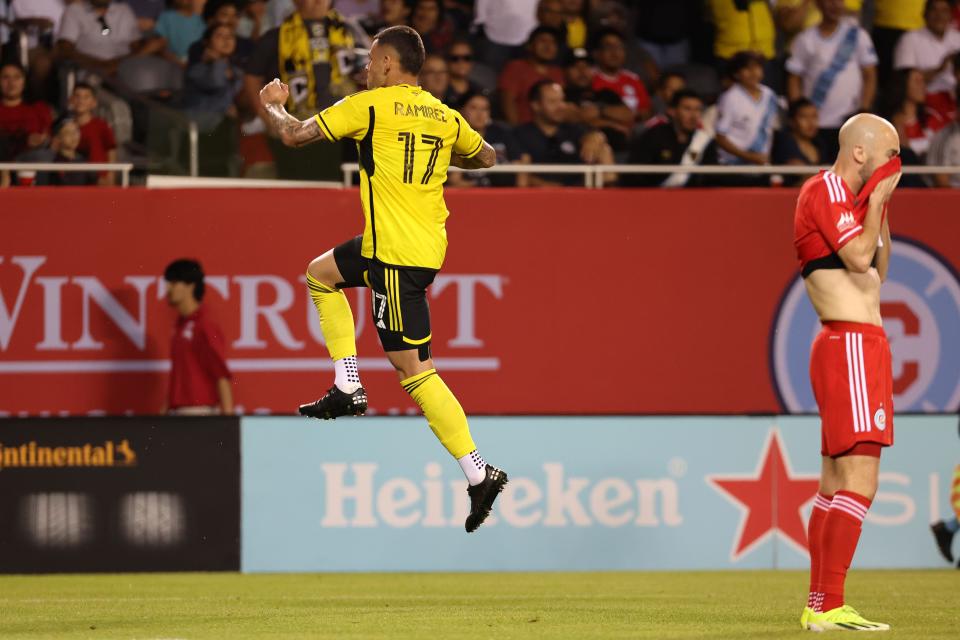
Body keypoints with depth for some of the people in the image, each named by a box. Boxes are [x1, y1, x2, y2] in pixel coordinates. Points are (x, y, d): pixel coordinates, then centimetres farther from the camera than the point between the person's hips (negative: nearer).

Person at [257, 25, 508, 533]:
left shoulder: (370, 106, -9)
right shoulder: (443, 115, 9)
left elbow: (294, 134, -5)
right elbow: (486, 157, 24)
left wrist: (272, 105, 15)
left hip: (396, 254, -8)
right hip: (429, 245, 8)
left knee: (413, 367, -8)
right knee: (320, 273, 27)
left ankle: (478, 473, -13)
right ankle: (347, 388, 21)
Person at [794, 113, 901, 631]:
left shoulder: (846, 196, 20)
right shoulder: (825, 190, -10)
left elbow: (878, 269, 24)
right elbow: (860, 257, -21)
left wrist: (882, 207, 14)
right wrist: (878, 198, -9)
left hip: (850, 347, 11)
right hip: (851, 345, -11)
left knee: (835, 485, 10)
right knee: (859, 483, -16)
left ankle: (818, 606, 11)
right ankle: (829, 607, -19)